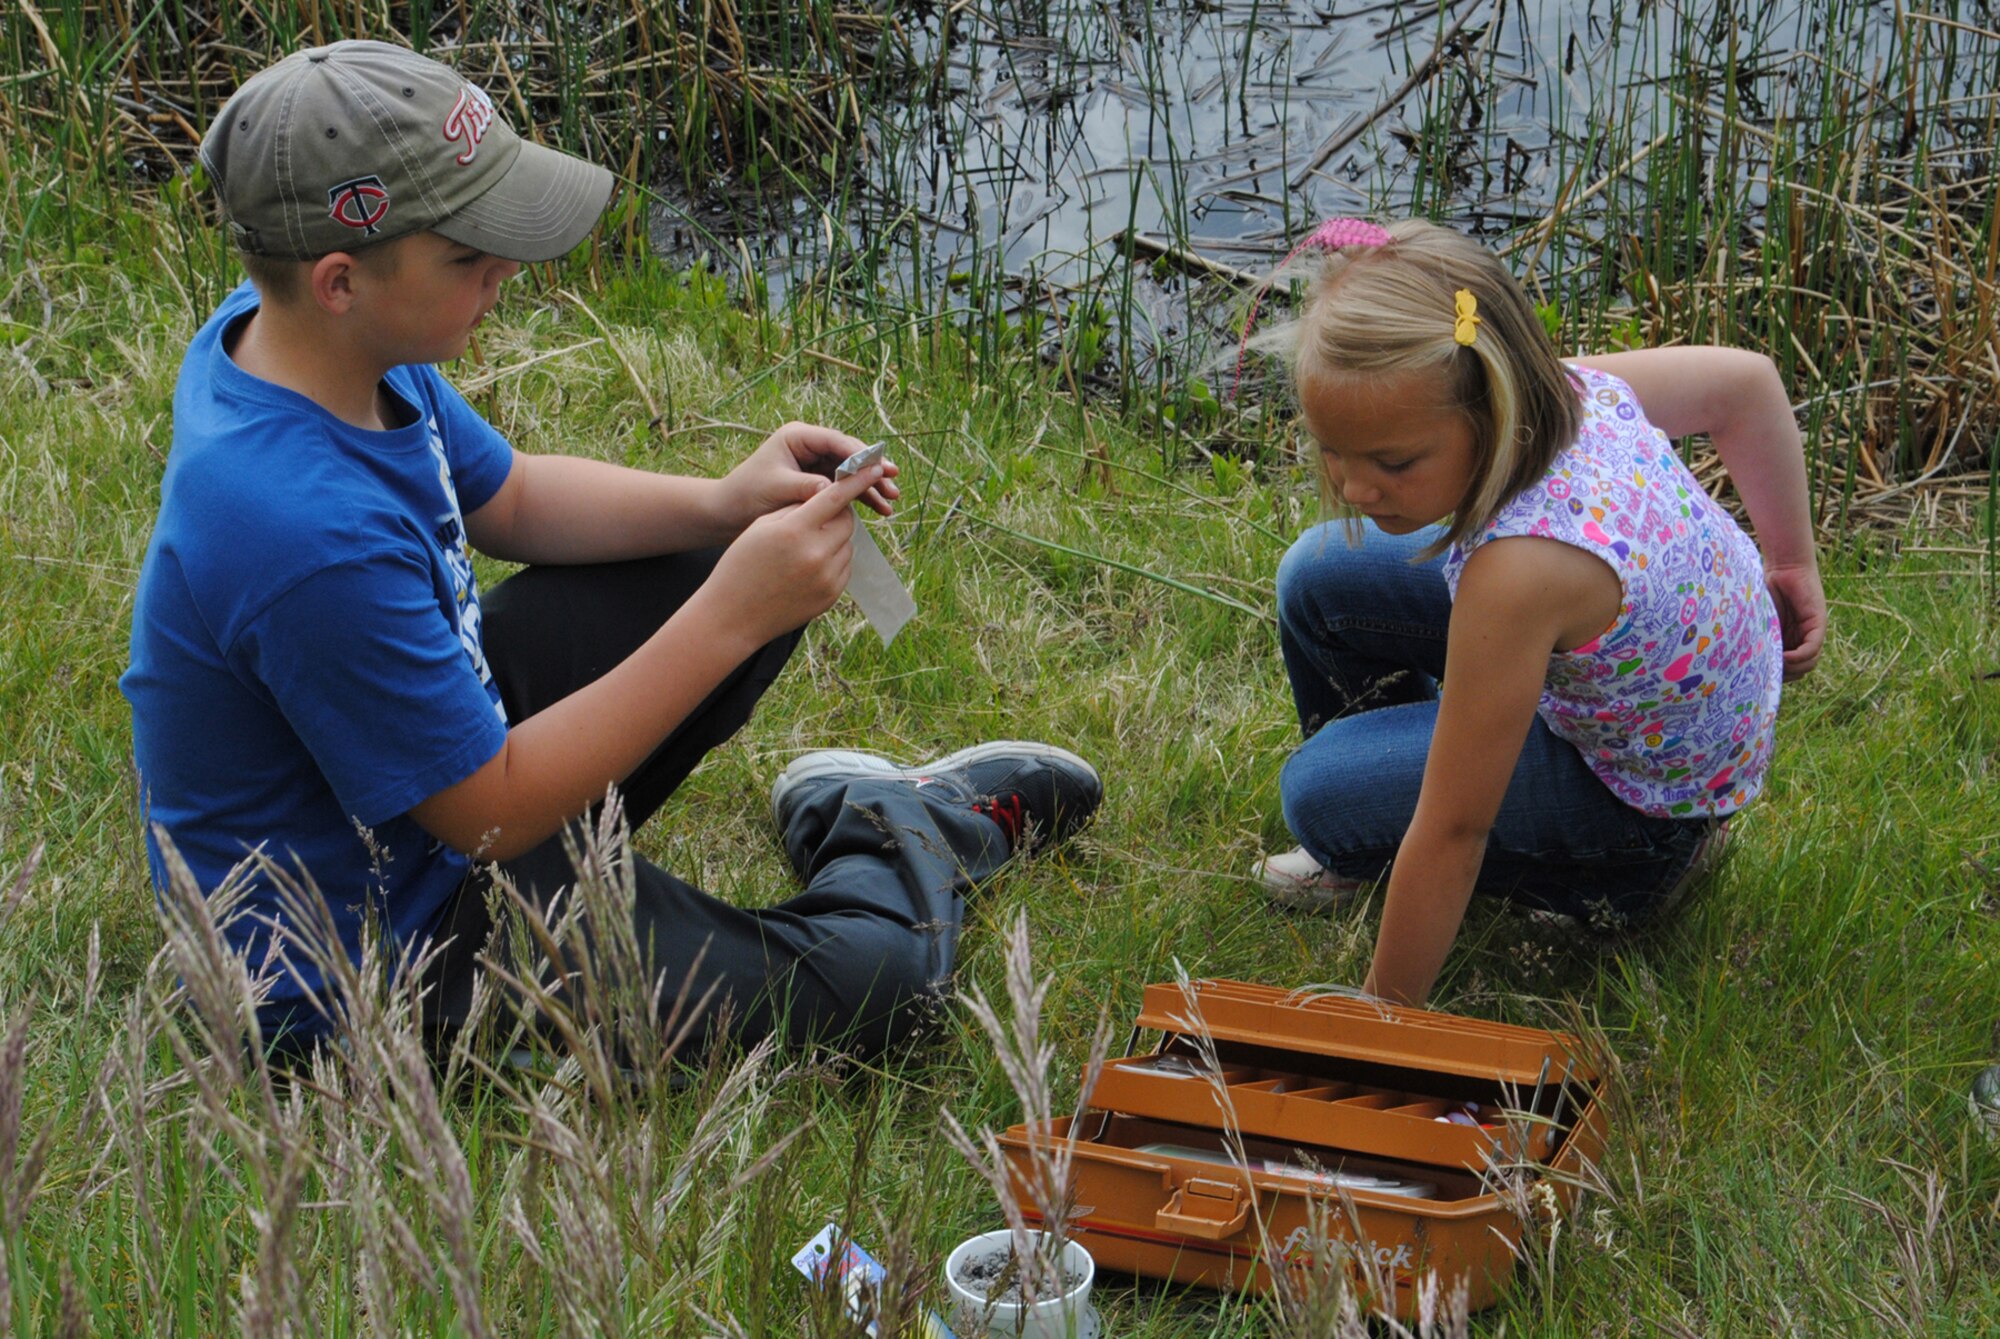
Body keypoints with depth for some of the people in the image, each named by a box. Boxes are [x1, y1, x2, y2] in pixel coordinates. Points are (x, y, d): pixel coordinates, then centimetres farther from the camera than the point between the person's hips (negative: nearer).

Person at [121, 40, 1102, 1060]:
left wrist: (725, 504, -8)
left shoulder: (284, 332, -9)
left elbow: (508, 497, 8)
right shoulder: (307, 534, -38)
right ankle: (907, 844, 19)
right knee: (876, 974, -13)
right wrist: (730, 620, -28)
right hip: (364, 973, -9)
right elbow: (491, 813, -27)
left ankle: (845, 810, 28)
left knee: (737, 561, 8)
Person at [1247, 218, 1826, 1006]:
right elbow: (1747, 378, -1)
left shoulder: (1524, 566, -42)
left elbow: (1453, 833, -33)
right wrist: (1792, 564, 11)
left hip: (1652, 796, -8)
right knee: (1320, 580, 5)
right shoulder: (1569, 386, -21)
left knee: (1325, 797, -15)